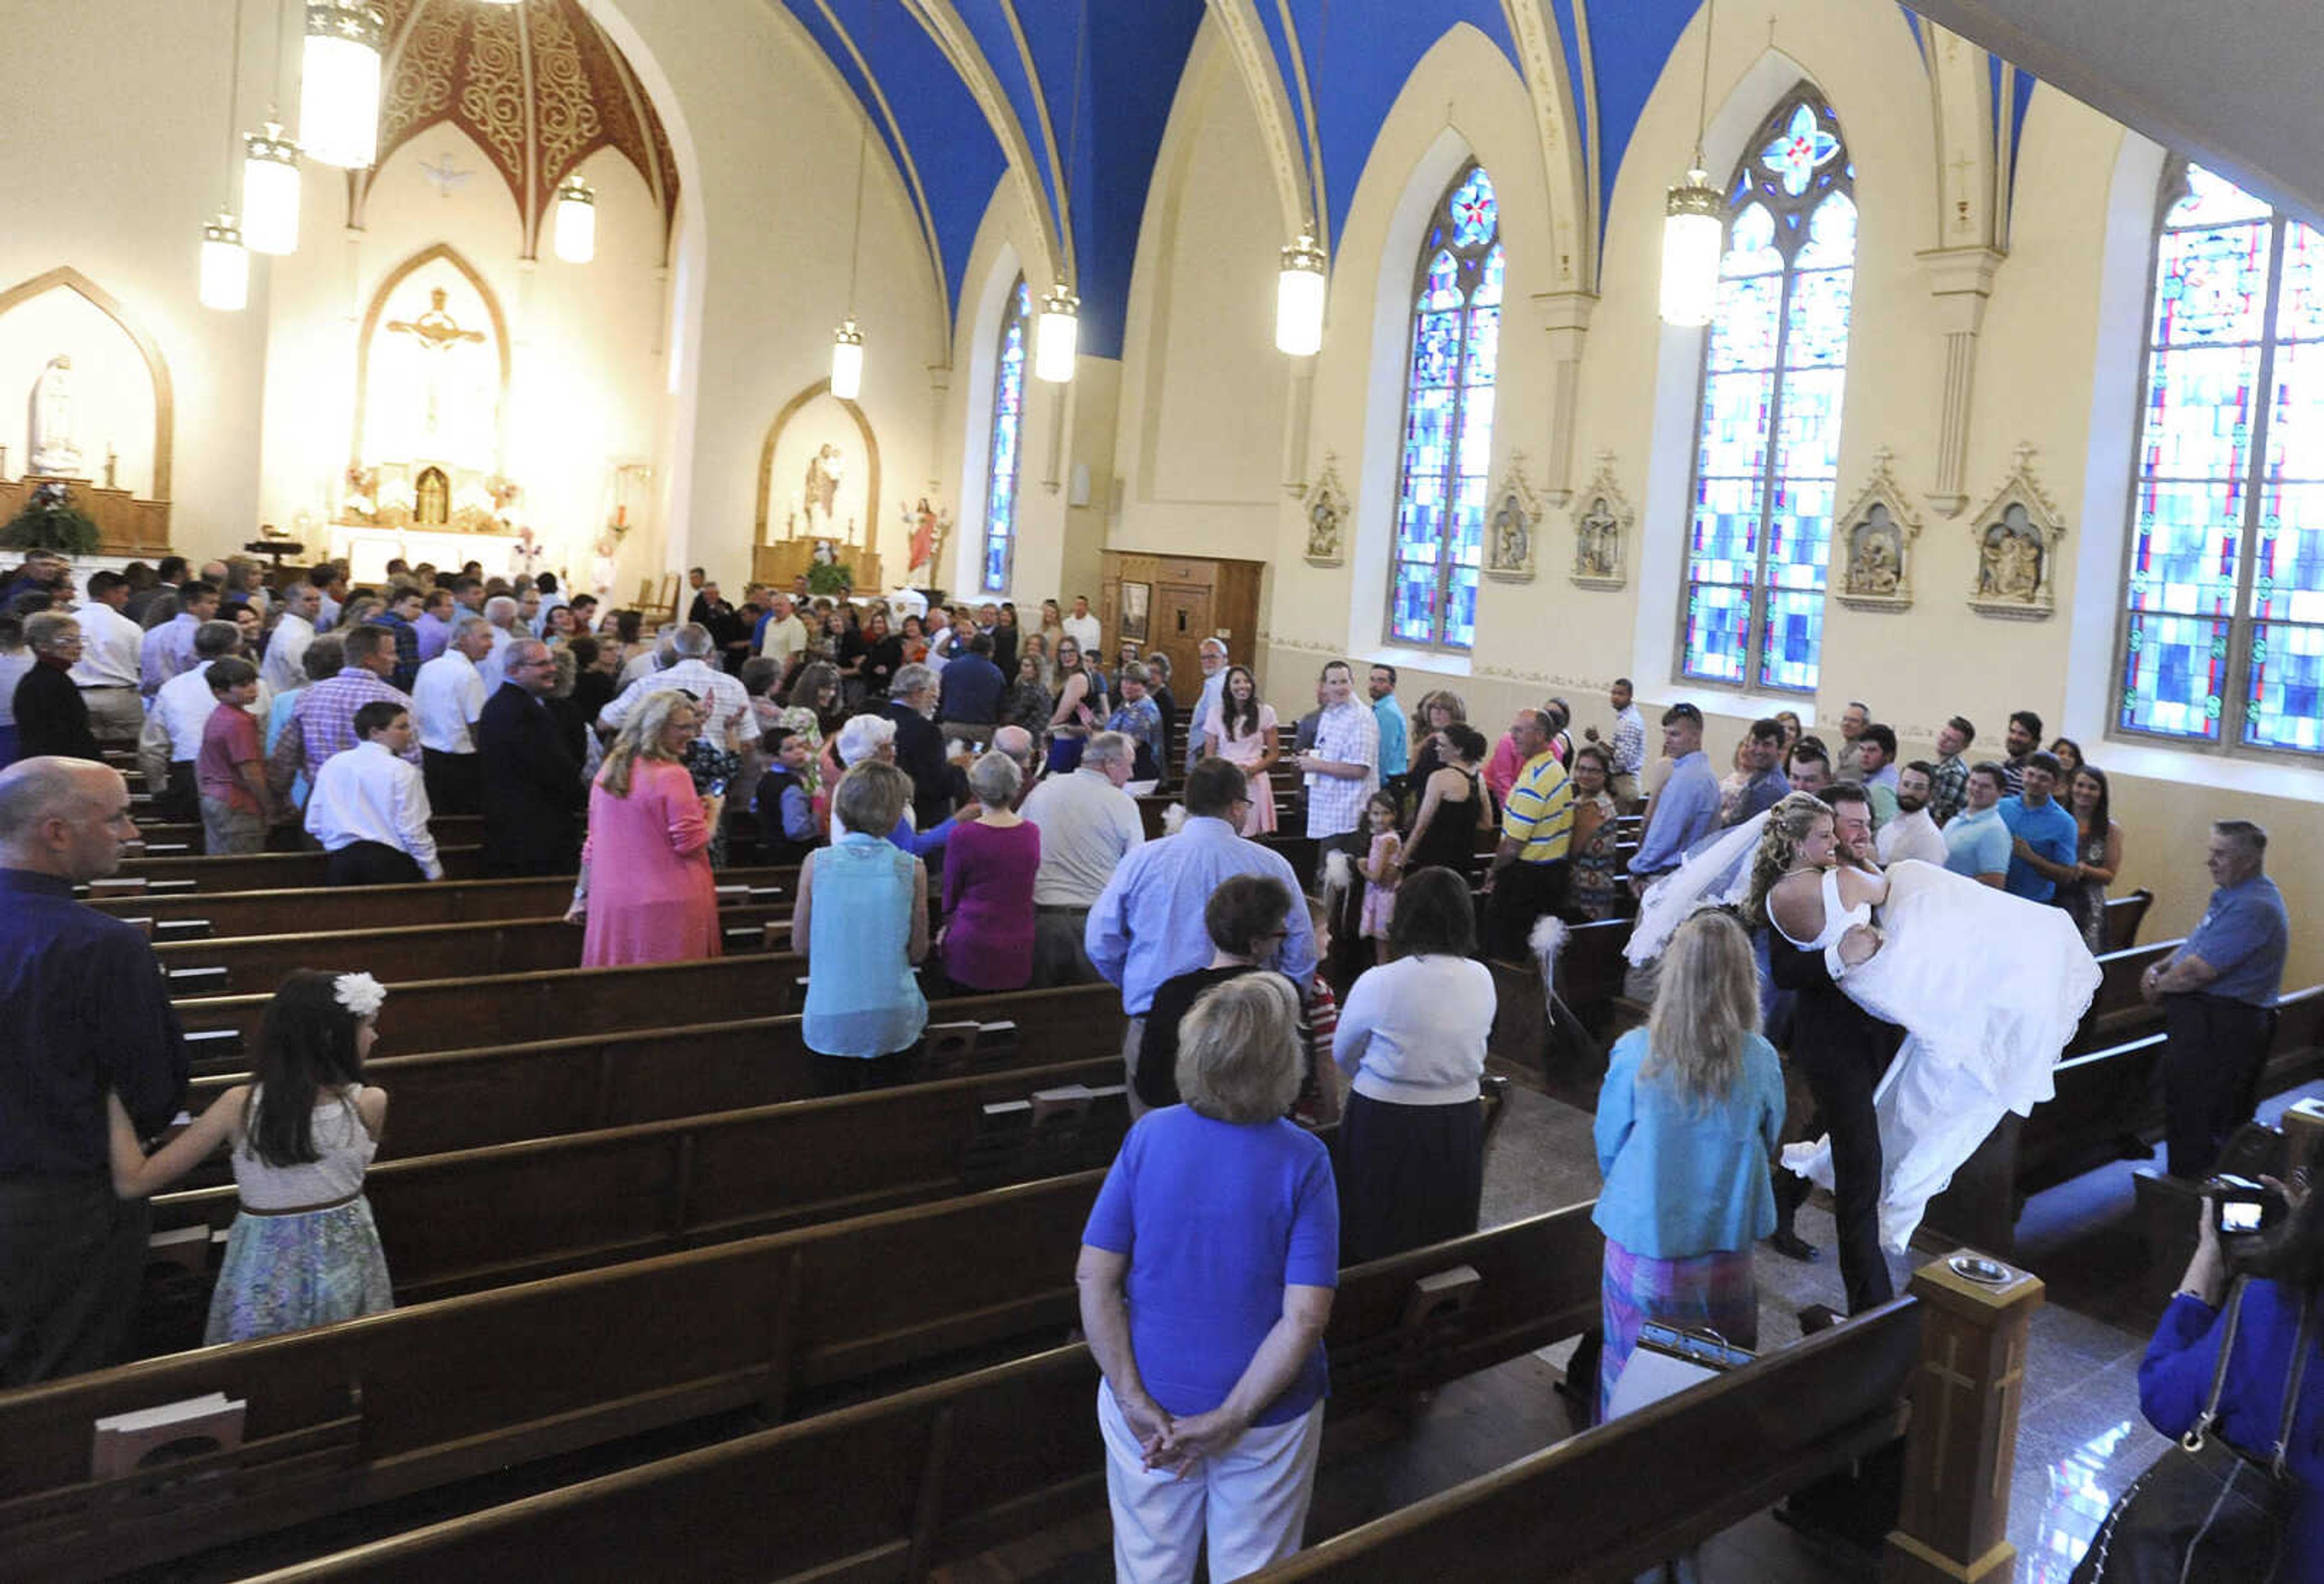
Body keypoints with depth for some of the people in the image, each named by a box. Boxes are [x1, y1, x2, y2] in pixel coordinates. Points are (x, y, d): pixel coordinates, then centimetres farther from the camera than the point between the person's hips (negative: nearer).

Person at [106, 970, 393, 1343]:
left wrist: (114, 1093, -1)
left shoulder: (240, 1106, -15)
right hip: (346, 1269, 0)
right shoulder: (371, 1104, -15)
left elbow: (132, 1182, -10)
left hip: (265, 1278, 0)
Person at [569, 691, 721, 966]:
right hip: (669, 907, -7)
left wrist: (582, 896, 22)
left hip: (613, 906, 7)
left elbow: (593, 843, 15)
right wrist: (713, 811, 5)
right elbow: (693, 845, -12)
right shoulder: (672, 776, -12)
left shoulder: (607, 773, 10)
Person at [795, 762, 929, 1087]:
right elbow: (918, 951, -2)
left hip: (829, 1022, 0)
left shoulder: (816, 863, -9)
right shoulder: (912, 869, -10)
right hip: (891, 1022, 0)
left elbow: (801, 943, 0)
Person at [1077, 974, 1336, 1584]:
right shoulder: (1302, 1161, -17)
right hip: (1267, 1421, -2)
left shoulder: (1148, 1137, -11)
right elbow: (1305, 1317, -21)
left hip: (1148, 1411, 2)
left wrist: (1134, 1401, -11)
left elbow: (1094, 1279, -12)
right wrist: (1228, 1422, -16)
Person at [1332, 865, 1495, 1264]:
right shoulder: (1482, 979, -6)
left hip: (1384, 1125, -4)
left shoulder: (1378, 984, -17)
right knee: (1445, 1241, 19)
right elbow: (1475, 1048, 6)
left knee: (1374, 1245, 12)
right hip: (1459, 1126, 4)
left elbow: (1342, 1056, -1)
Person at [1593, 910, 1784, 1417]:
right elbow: (1767, 1144, 6)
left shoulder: (1634, 1055, -15)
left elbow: (1607, 1148, -1)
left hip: (1640, 1247, -1)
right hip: (1725, 1251, 1)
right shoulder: (1761, 1061, -12)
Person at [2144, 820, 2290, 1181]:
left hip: (2222, 1026, -10)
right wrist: (2160, 968, 4)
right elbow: (2198, 945, 22)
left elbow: (2199, 971, -25)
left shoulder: (2253, 908, -22)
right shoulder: (2230, 894, 12)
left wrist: (2159, 986, -8)